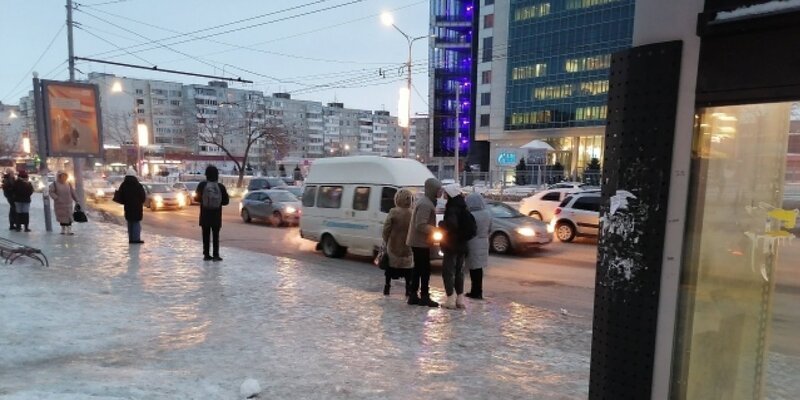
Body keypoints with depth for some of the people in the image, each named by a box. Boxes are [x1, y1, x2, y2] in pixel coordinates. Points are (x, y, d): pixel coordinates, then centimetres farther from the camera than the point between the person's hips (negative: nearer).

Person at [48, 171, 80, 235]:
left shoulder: (68, 184, 7)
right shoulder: (54, 184, -1)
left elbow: (73, 193, 9)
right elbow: (51, 192, -7)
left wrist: (77, 200, 7)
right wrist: (56, 198, -21)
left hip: (68, 203, 1)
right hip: (59, 204, -1)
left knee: (69, 217, -6)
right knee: (62, 217, 5)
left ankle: (69, 230, -5)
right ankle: (63, 229, 19)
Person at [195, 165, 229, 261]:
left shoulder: (202, 185, -9)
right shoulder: (221, 187, -10)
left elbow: (197, 195, 9)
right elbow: (226, 201, -3)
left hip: (205, 215, 1)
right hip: (216, 215, -1)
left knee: (206, 235, 10)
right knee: (216, 235, 7)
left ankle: (206, 254, 11)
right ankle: (216, 255, 5)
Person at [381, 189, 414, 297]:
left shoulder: (393, 212, -11)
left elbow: (386, 229, -8)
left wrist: (386, 241, 6)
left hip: (393, 246, -1)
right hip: (408, 247, 1)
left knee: (390, 268, 14)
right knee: (408, 269, 11)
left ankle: (387, 288, 18)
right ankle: (409, 290, 12)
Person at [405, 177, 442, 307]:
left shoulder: (425, 201, 15)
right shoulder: (426, 204, -19)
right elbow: (421, 225, -26)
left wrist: (434, 229, 10)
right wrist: (435, 230, -15)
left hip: (417, 241, 10)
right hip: (421, 242, -10)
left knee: (418, 269, 14)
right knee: (425, 270, -3)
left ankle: (413, 296, 19)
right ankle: (424, 297, 3)